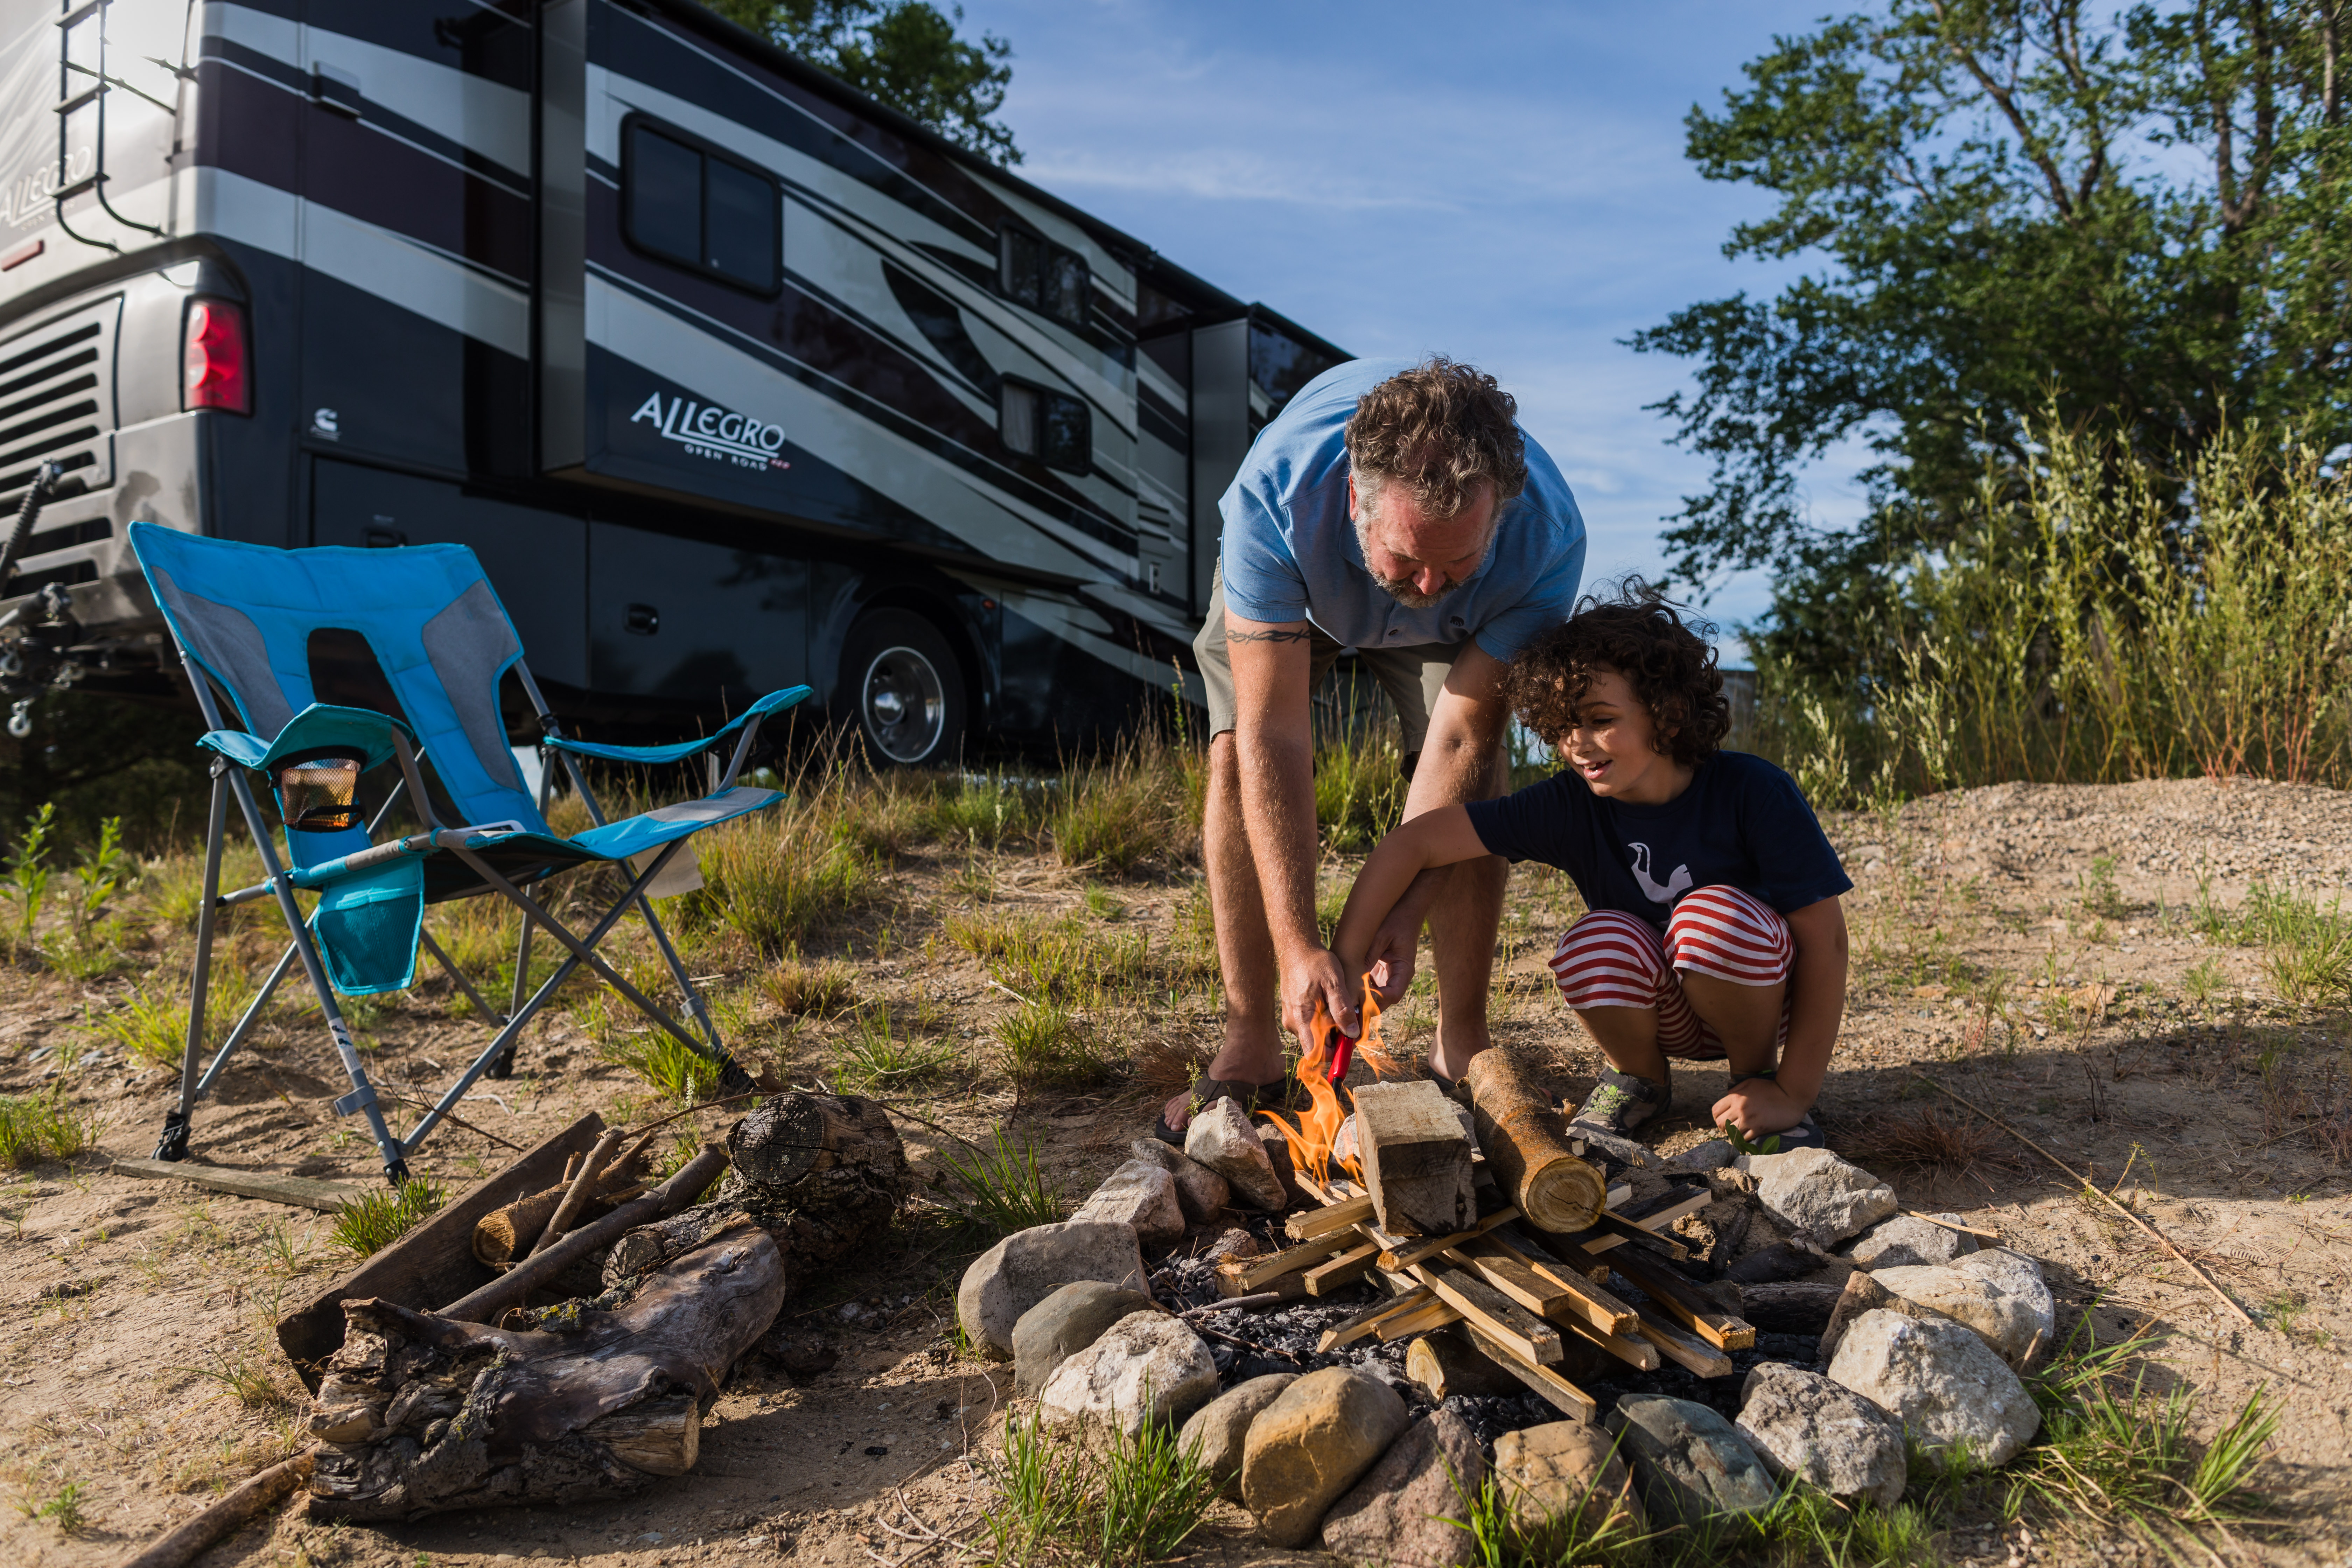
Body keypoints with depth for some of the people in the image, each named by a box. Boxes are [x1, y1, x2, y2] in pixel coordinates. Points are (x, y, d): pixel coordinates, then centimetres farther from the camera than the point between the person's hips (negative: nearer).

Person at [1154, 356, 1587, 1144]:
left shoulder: (1546, 538, -40)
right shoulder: (1273, 495, -45)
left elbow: (1460, 740, -32)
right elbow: (1273, 735, -44)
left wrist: (1404, 914, -39)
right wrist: (1298, 946, -47)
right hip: (1288, 582, 0)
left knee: (1475, 774, -18)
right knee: (1238, 758, -20)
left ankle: (1461, 1051, -4)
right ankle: (1250, 1049, -10)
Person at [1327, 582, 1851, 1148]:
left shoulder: (1752, 793, -23)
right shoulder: (1569, 806, -19)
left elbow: (1824, 937, -19)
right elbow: (1415, 843, -23)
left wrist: (1792, 1095, -20)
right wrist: (1341, 969, -31)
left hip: (1757, 998, -1)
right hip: (1660, 1014, 2)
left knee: (1716, 913, -33)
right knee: (1596, 944, -31)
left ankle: (1757, 1075, -4)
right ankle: (1638, 1078, 2)